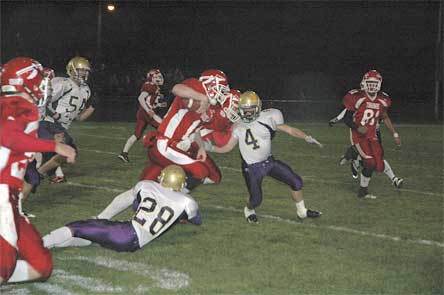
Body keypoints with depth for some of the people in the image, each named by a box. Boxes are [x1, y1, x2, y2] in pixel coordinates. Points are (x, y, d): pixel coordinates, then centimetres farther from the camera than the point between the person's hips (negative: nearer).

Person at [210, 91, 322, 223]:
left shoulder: (267, 118, -10)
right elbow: (227, 147, 0)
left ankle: (302, 211, 24)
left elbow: (288, 129, -6)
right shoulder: (238, 127, -6)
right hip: (252, 167, -2)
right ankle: (249, 210, 28)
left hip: (269, 161, 2)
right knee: (256, 200, -10)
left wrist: (307, 137, -14)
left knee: (296, 182, 1)